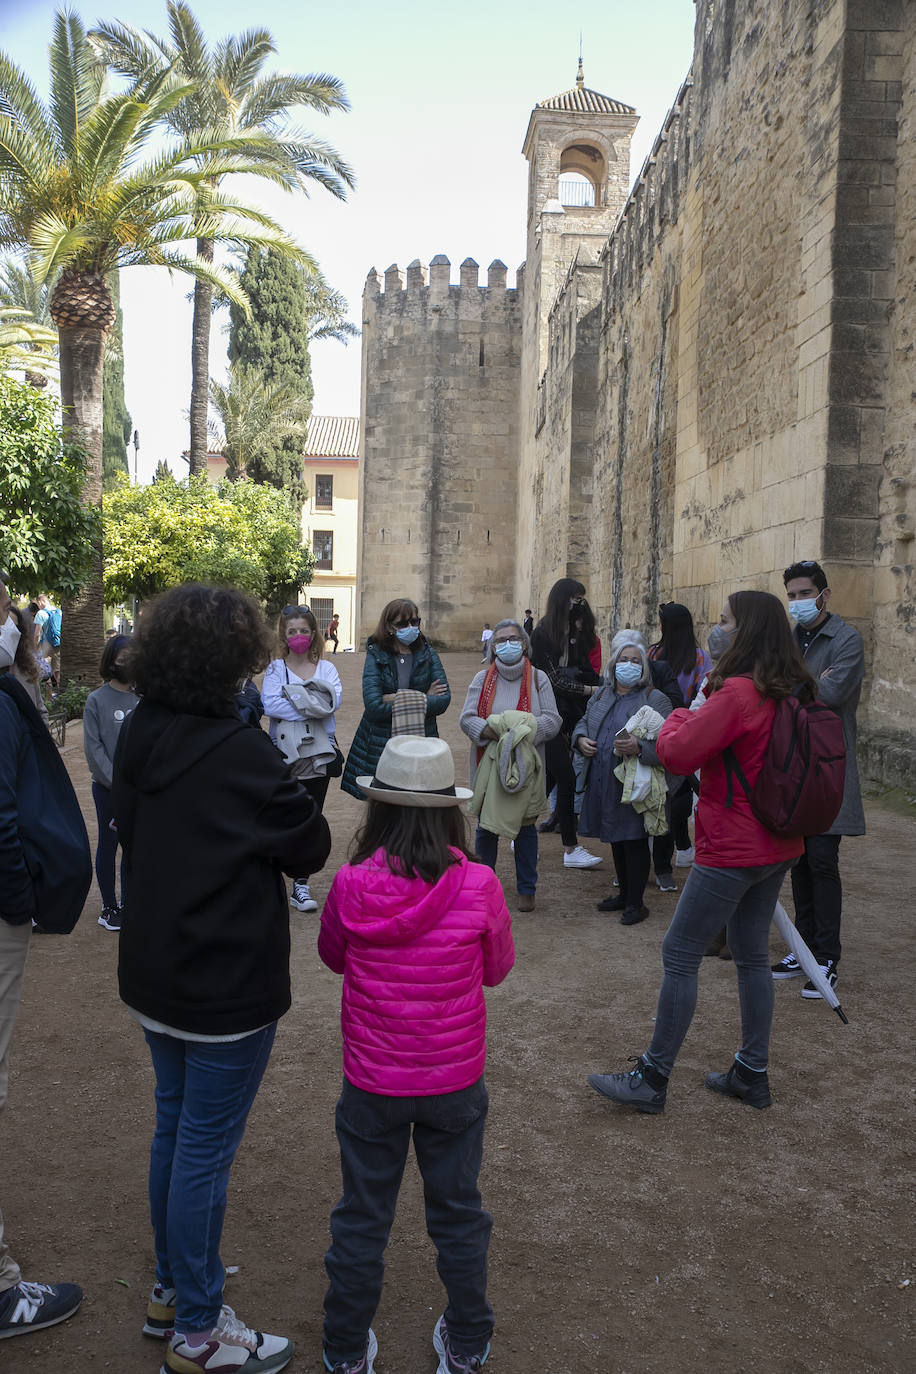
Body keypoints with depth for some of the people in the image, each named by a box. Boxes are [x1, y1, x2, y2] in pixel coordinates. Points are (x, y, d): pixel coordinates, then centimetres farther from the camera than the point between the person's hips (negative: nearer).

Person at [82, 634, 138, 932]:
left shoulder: (142, 699, 1)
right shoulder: (97, 700, -7)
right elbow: (94, 748, -8)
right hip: (107, 787, -3)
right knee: (109, 843, 7)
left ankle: (129, 901, 25)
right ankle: (109, 907, 18)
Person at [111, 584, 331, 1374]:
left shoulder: (139, 736, -1)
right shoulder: (237, 752, -25)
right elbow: (311, 848, -15)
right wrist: (289, 799, 2)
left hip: (153, 975, 8)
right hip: (226, 988, -8)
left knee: (174, 1131, 22)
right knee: (206, 1151, 6)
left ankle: (171, 1290, 40)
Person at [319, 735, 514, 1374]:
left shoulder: (351, 886, -18)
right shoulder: (479, 886, -20)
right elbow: (497, 969, -2)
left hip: (372, 1086, 0)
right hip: (456, 1082, 0)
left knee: (362, 1218, 20)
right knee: (459, 1213, 21)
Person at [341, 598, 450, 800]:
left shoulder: (427, 653, 7)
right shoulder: (375, 656, -1)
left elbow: (444, 700, -4)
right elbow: (373, 708, -14)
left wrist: (397, 700, -11)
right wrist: (423, 698, -10)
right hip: (381, 744, -2)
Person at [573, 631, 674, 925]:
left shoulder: (655, 700, -8)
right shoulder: (602, 697, 13)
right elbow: (583, 723, 24)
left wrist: (639, 748, -32)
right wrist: (580, 739, 2)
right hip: (604, 785, 7)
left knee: (634, 843, 2)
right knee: (617, 841, 18)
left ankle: (636, 902, 15)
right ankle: (625, 894, 34)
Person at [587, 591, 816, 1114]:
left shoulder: (738, 692, -23)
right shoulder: (795, 692, 5)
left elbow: (679, 755, -19)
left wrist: (679, 718, 0)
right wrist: (698, 722, 8)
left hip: (733, 850, -9)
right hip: (779, 848, 9)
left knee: (680, 955, 1)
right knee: (752, 955, 18)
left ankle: (653, 1079, 11)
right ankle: (753, 1073, 29)